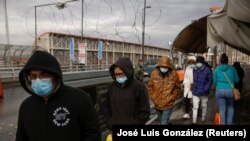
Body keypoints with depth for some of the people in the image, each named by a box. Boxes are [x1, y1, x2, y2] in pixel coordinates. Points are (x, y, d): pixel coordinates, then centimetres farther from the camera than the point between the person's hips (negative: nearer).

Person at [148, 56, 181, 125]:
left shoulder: (174, 74, -11)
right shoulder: (154, 73, -7)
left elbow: (177, 88, 0)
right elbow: (150, 87, 4)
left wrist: (172, 98, -6)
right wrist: (153, 97, -2)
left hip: (168, 104, -3)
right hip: (157, 104, 4)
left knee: (164, 123, -7)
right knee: (162, 121, 23)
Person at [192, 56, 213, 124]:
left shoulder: (207, 70, -13)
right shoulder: (194, 69, 1)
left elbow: (210, 81, -11)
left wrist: (205, 89, -19)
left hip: (204, 93, -2)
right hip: (195, 92, 2)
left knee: (204, 106, 17)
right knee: (195, 107, -1)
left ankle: (203, 118, 36)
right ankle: (194, 121, 2)